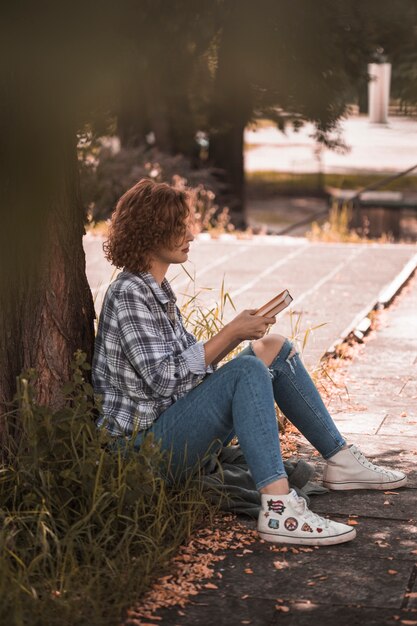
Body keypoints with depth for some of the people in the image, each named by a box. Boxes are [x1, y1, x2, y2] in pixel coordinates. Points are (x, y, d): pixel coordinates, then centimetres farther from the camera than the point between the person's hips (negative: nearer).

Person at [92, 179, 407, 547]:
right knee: (249, 369, -29)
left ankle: (341, 461, 10)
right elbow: (164, 378, -22)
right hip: (148, 439, -10)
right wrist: (230, 334, -17)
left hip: (177, 426, 10)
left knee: (275, 348, 8)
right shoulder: (128, 294, -15)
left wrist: (238, 332, 1)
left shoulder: (156, 288, 15)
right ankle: (278, 509, -41)